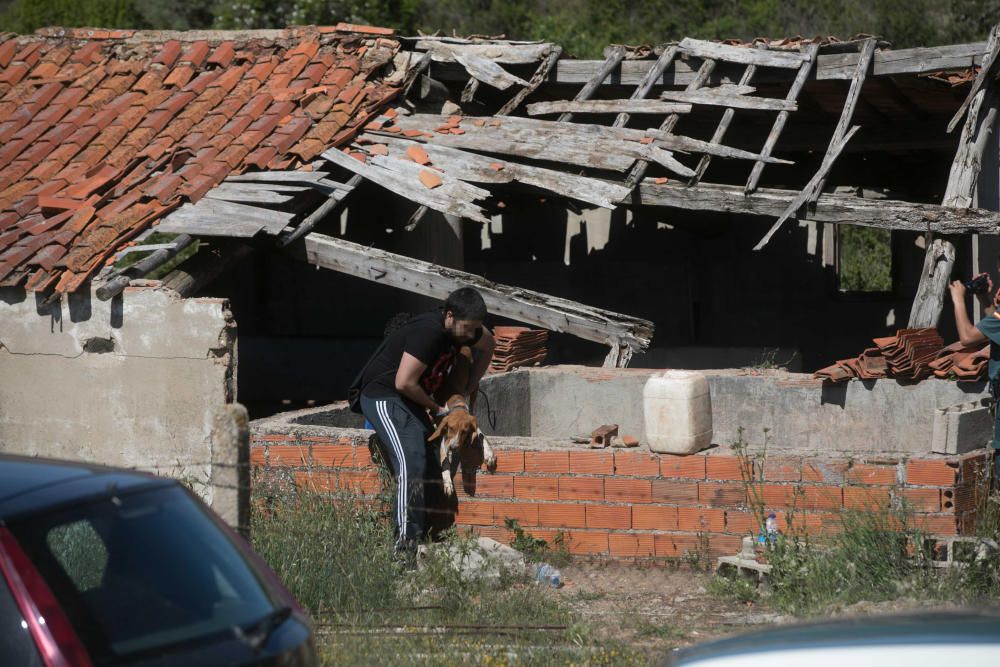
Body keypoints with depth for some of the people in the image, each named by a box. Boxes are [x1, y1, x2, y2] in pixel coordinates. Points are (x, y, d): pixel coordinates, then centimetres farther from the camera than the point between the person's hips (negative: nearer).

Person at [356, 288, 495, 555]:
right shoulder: (427, 332, -27)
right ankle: (406, 540, -27)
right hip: (383, 397, -10)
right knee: (411, 465, -25)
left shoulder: (462, 330, 0)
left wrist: (469, 387, 17)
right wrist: (435, 407, -12)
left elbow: (487, 345, 24)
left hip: (411, 399, 10)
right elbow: (404, 382, -28)